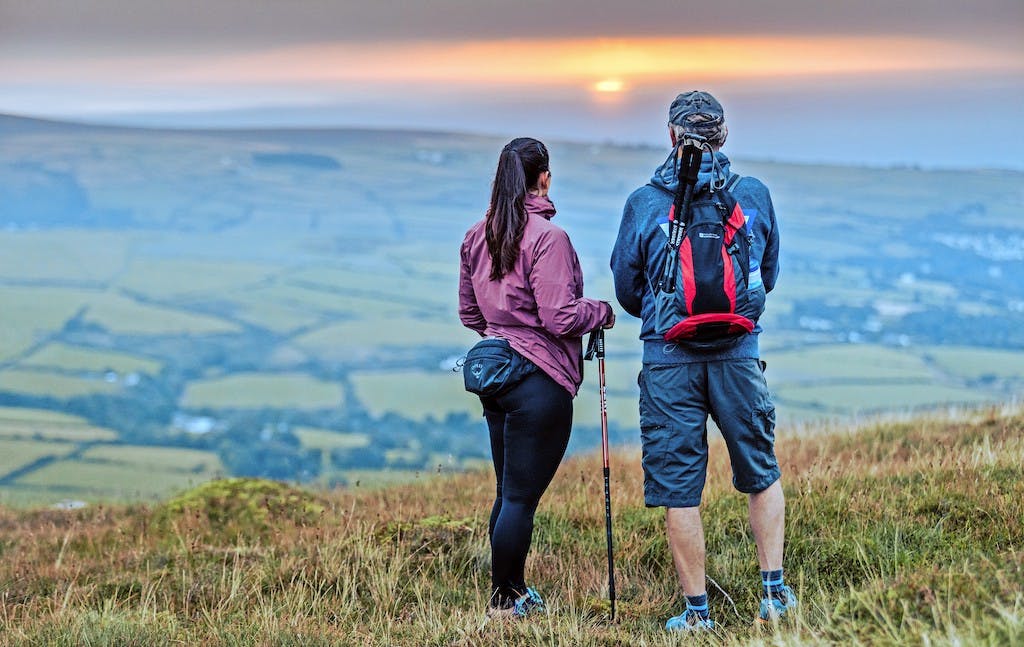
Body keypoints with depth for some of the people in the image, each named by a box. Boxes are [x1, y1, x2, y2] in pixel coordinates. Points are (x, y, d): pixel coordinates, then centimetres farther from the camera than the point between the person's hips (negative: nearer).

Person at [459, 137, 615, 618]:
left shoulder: (476, 236, 9)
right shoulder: (548, 237, -15)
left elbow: (469, 313, 17)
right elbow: (560, 318, -18)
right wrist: (602, 312, -1)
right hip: (540, 383, -8)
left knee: (509, 492, 17)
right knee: (521, 497, -1)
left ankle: (514, 590, 28)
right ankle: (503, 603, 5)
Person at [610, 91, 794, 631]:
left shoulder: (643, 203, -3)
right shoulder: (754, 195, 1)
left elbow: (627, 289, 7)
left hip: (668, 359, -1)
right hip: (739, 356, 1)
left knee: (678, 488, 6)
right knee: (762, 474, 18)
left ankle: (697, 611, 9)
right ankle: (773, 592, 16)